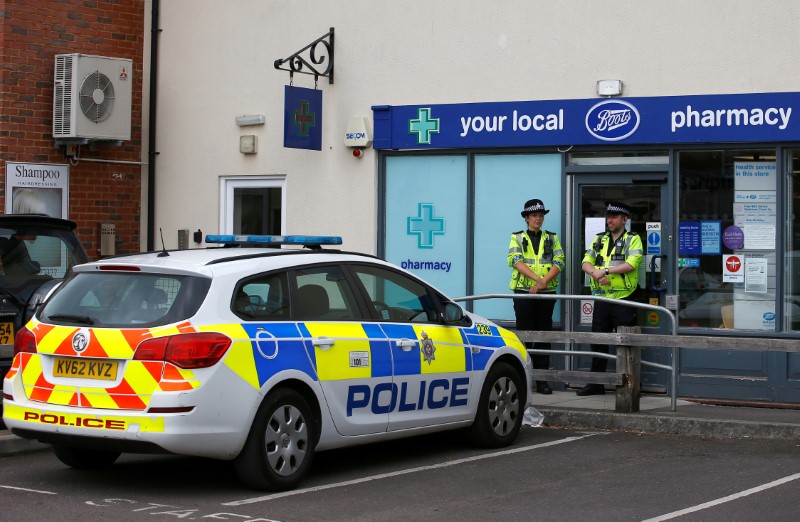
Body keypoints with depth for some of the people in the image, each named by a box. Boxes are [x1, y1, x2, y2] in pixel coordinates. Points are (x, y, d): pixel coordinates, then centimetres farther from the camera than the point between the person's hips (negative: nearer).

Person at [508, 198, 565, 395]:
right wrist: (537, 278, -20)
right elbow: (515, 261, -7)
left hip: (546, 293, 2)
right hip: (523, 292, -2)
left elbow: (559, 262, 2)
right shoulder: (517, 237, 7)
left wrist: (543, 282, -14)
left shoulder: (552, 238, 13)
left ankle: (542, 380, 5)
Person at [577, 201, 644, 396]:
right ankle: (596, 383, 18)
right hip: (601, 298, 6)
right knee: (598, 341, 10)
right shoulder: (599, 239, 16)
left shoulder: (633, 240, 0)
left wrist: (606, 271, -17)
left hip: (623, 299, -5)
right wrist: (596, 273, -14)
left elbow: (632, 264, -16)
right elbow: (586, 262, 7)